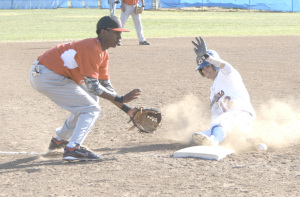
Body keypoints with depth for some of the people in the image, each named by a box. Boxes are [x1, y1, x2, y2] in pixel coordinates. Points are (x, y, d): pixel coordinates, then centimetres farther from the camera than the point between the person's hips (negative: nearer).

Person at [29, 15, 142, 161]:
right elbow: (93, 86, -23)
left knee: (91, 99, 25)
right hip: (46, 76, -11)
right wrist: (120, 99, -20)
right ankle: (73, 148, -20)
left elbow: (106, 86, 13)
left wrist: (127, 110, 8)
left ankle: (59, 140, 32)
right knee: (91, 109, -10)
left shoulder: (103, 54, 10)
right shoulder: (92, 49, -21)